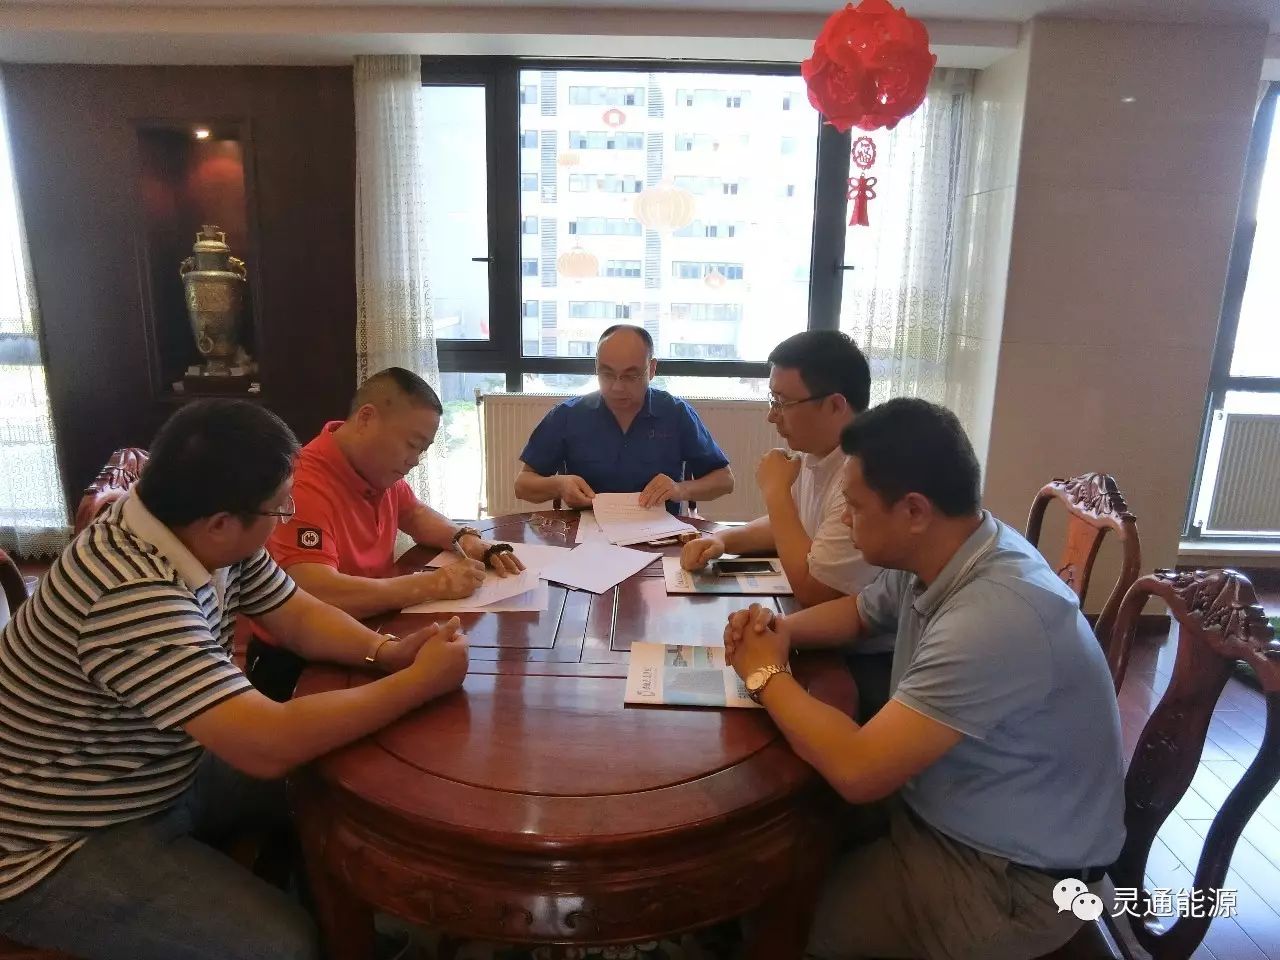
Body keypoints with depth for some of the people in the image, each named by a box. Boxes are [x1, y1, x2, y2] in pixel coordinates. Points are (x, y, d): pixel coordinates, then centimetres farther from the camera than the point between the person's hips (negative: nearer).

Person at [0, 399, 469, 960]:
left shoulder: (209, 539, -8)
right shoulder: (132, 595, -36)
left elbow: (300, 617, 2)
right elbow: (270, 745, -39)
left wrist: (387, 652, -17)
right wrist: (419, 682, -29)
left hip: (164, 780, 9)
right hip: (63, 850, -8)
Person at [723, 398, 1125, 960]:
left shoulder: (996, 615, -35)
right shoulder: (936, 556, -6)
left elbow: (858, 771, -34)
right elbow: (858, 613, 14)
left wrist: (766, 674, -19)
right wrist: (782, 630, -6)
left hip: (1007, 877, -8)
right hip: (937, 806, 8)